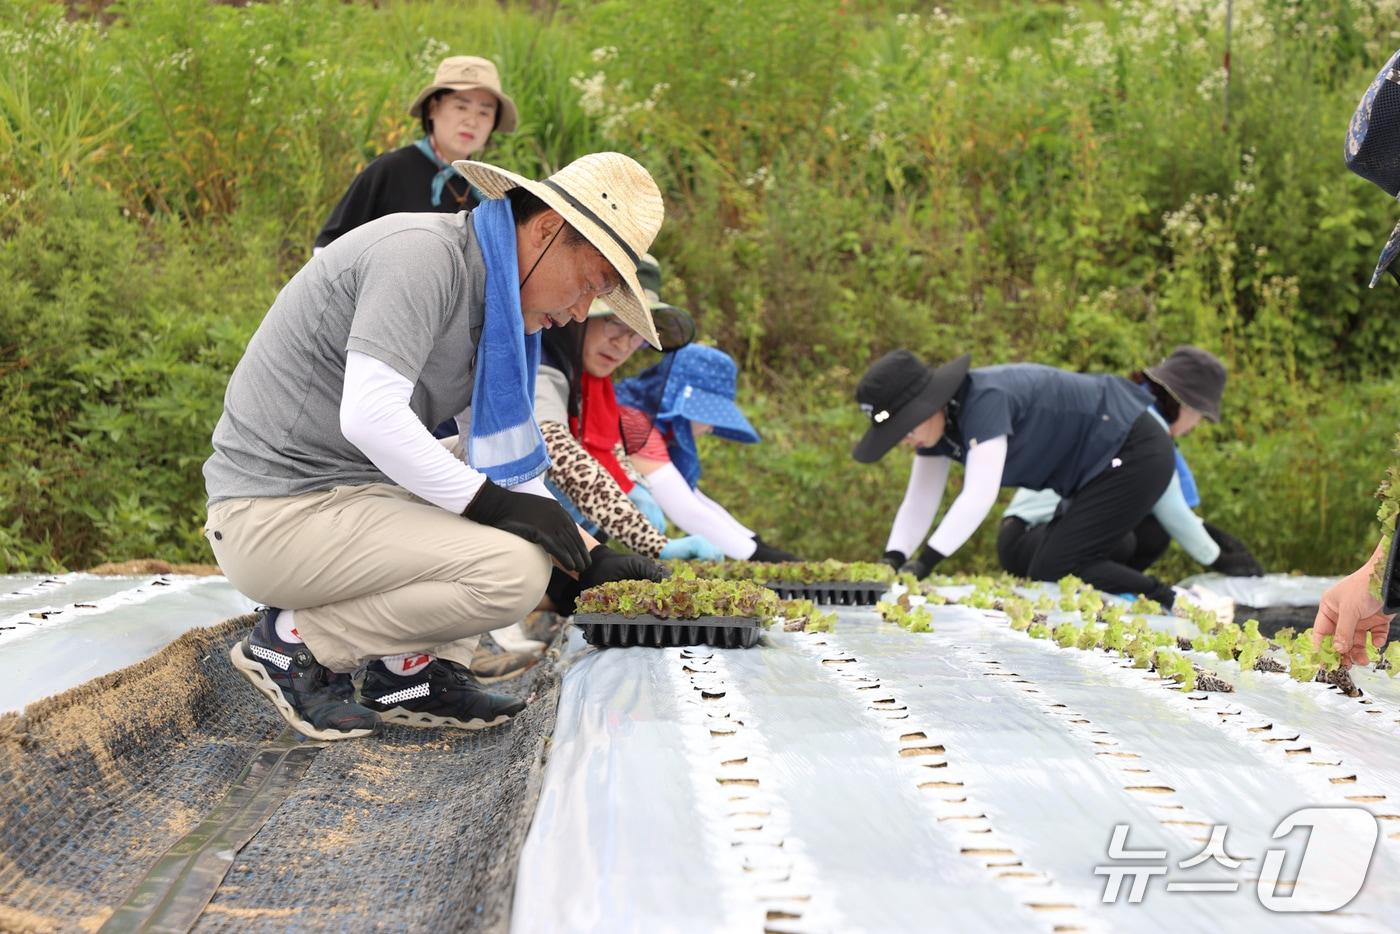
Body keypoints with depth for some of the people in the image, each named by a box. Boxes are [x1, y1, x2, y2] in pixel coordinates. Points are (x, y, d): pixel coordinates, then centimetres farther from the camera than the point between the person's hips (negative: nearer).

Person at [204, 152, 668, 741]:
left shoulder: (490, 303, 14)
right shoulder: (421, 252, -16)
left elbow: (509, 468, 16)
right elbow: (369, 416, -27)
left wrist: (588, 560, 7)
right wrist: (488, 501, -20)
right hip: (276, 516, -10)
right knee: (514, 570, -22)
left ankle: (414, 671, 7)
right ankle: (296, 641, -7)